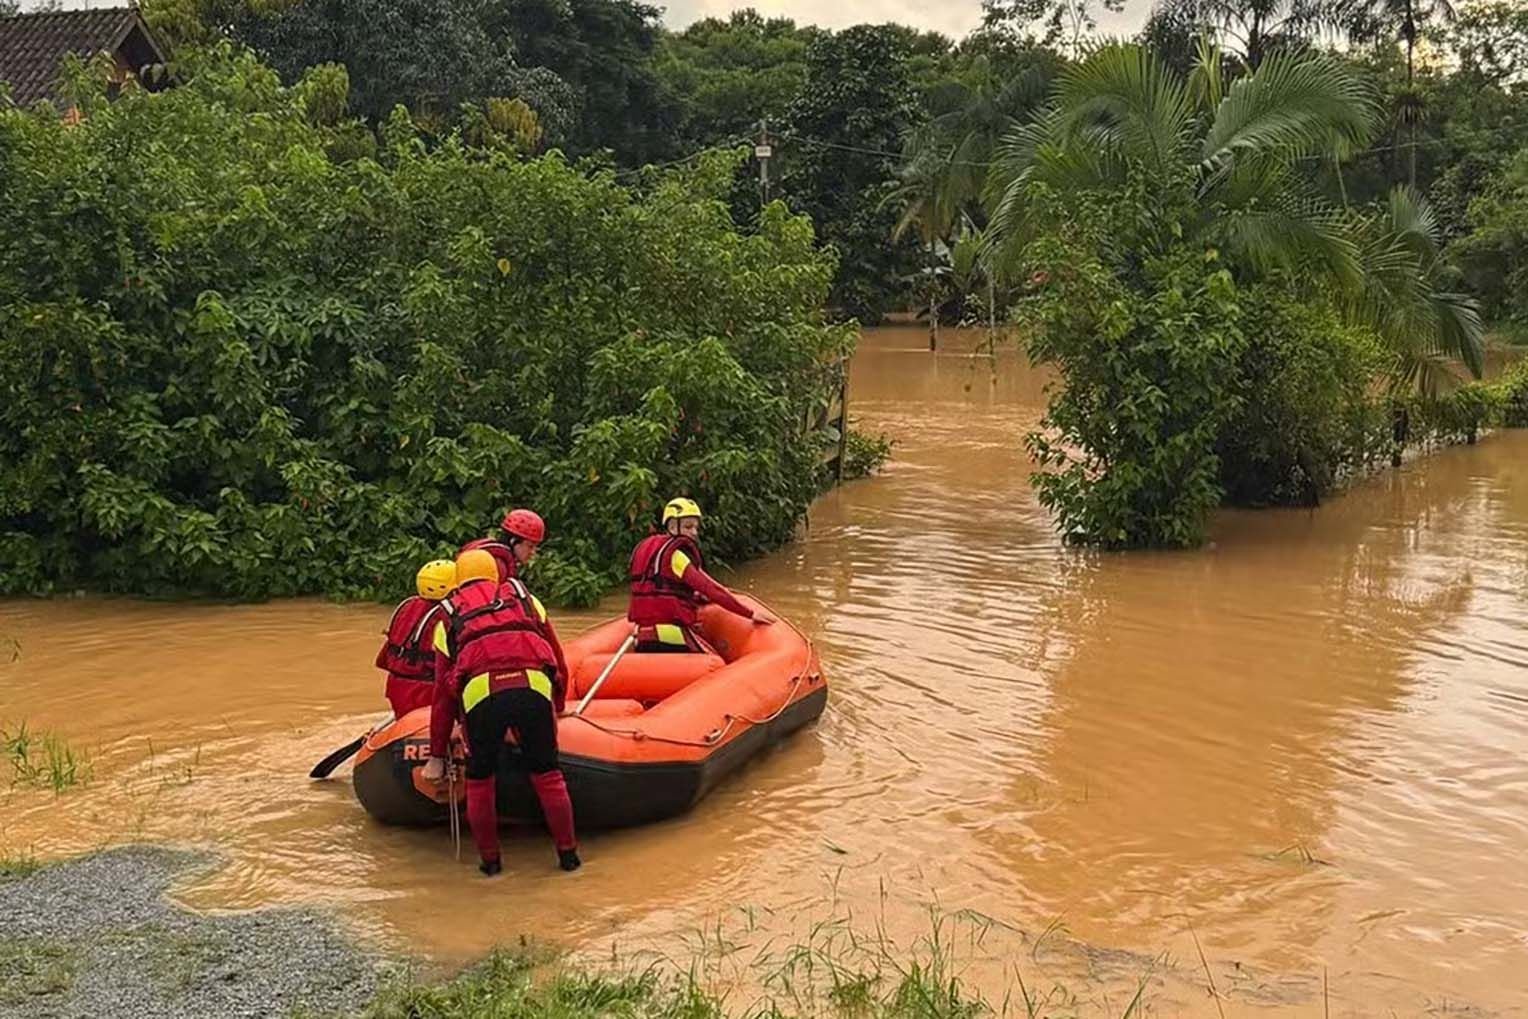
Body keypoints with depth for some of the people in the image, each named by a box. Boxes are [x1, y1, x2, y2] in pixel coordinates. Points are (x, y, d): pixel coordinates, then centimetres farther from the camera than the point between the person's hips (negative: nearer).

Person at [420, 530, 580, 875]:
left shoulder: (448, 617, 28)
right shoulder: (523, 597, 29)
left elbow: (443, 693, 27)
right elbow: (557, 658, 28)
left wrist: (437, 756, 32)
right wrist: (558, 706, 45)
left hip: (480, 693, -1)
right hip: (534, 688, 1)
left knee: (480, 781, 18)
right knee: (548, 775, 16)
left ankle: (490, 860, 24)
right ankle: (568, 853, 23)